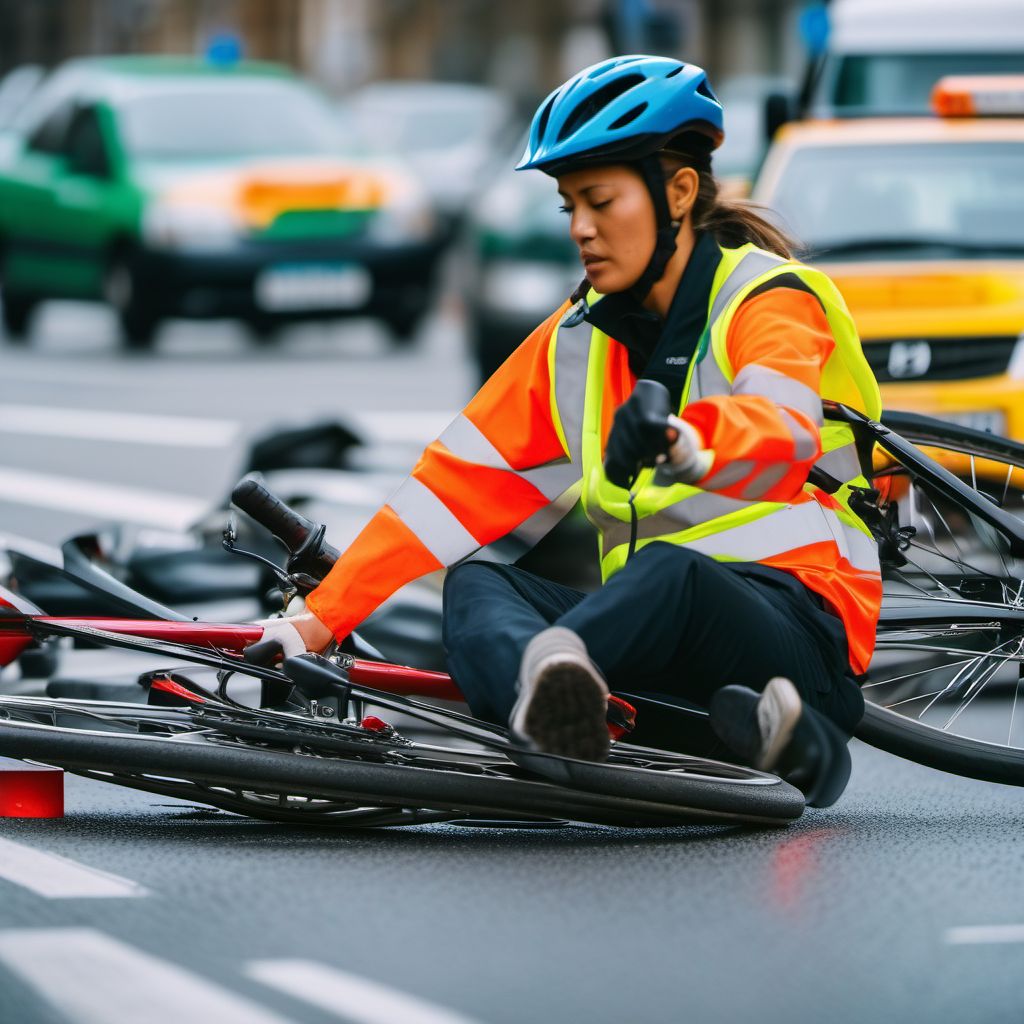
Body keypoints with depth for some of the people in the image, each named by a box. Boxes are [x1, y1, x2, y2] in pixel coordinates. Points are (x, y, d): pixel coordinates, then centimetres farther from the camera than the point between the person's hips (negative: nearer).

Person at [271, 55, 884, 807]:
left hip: (799, 626, -6)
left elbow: (784, 435, -29)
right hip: (662, 636, 6)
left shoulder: (766, 301, -5)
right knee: (476, 583, -17)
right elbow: (461, 482, 8)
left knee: (669, 575, -35)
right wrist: (320, 618, -2)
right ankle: (554, 706, -50)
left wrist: (683, 444, -53)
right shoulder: (580, 338, 14)